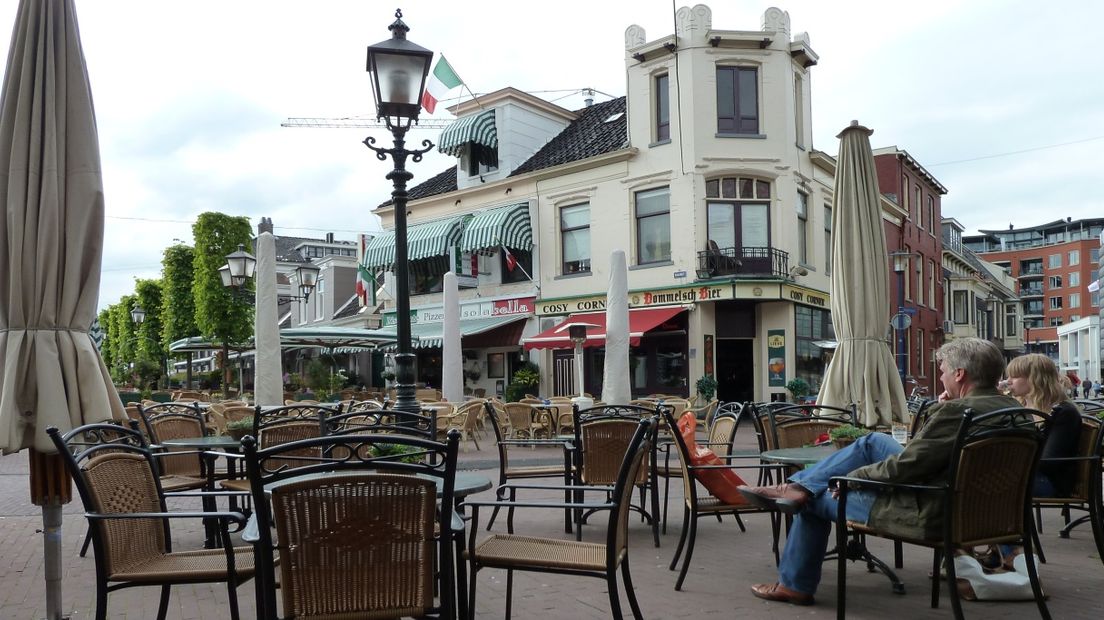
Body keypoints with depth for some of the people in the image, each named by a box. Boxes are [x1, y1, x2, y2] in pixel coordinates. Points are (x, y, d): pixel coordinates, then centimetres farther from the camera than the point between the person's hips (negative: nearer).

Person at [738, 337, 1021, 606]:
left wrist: (852, 477, -6)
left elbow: (900, 468, -22)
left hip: (927, 515, -9)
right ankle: (798, 486, 15)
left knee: (817, 499, 11)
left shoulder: (956, 411, -26)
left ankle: (795, 585, 29)